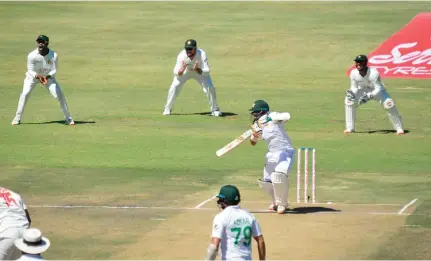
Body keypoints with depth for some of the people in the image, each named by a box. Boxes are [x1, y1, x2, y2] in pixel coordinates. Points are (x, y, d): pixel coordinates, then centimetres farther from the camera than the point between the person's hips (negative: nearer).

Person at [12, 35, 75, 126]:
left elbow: (54, 70, -18)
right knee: (25, 93, -19)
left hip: (48, 76, 1)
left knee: (59, 95, -10)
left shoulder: (54, 55, -25)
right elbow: (30, 70, -19)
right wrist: (38, 76, -39)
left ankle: (68, 118, 6)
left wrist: (47, 76, -38)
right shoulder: (32, 55, -27)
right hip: (33, 76, -1)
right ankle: (17, 118, -6)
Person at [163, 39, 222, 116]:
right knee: (174, 86, -16)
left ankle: (215, 109, 6)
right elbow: (176, 73, -34)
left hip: (200, 71, 0)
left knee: (210, 88, -15)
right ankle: (168, 109, 5)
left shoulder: (202, 54, -36)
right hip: (185, 71, 0)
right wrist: (181, 70, -57)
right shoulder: (181, 56, -34)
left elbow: (206, 72, -40)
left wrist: (197, 70, -58)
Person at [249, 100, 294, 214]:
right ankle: (276, 201, 35)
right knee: (266, 181, 8)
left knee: (278, 175, -28)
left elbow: (287, 116, -34)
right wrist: (255, 135, -11)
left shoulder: (273, 116, -15)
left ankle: (282, 204, -9)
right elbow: (253, 143, 11)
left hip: (285, 152, -8)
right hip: (272, 154, 8)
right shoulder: (258, 125, 5)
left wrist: (270, 118, -43)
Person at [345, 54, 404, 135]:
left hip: (377, 91, -4)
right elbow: (354, 87, -8)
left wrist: (368, 96, -49)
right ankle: (350, 128, -4)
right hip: (363, 91, 4)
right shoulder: (353, 73, -22)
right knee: (349, 100, -16)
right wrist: (351, 93, -32)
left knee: (388, 104, -26)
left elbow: (378, 89, -33)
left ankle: (399, 128, -9)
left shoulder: (374, 73, -34)